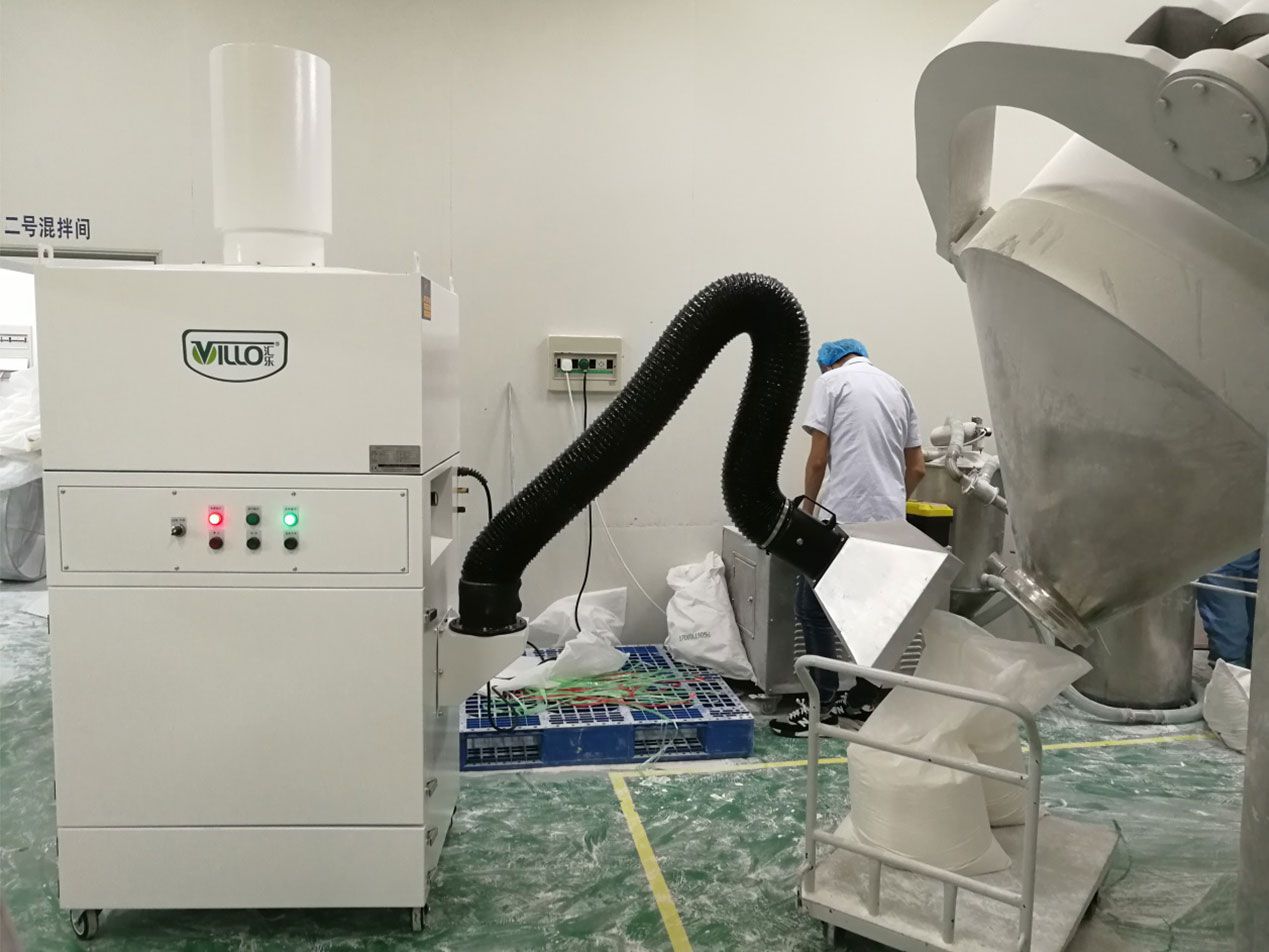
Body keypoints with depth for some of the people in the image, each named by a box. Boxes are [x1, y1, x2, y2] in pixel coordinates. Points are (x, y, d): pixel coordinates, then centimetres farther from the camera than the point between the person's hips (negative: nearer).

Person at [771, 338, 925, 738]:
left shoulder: (831, 380, 1)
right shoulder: (896, 387, 18)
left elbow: (818, 459, -5)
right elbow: (917, 468, 17)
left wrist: (808, 506, 10)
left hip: (844, 516, -7)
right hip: (889, 520, 7)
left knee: (812, 606, 2)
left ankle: (822, 705, 2)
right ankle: (865, 698, 21)